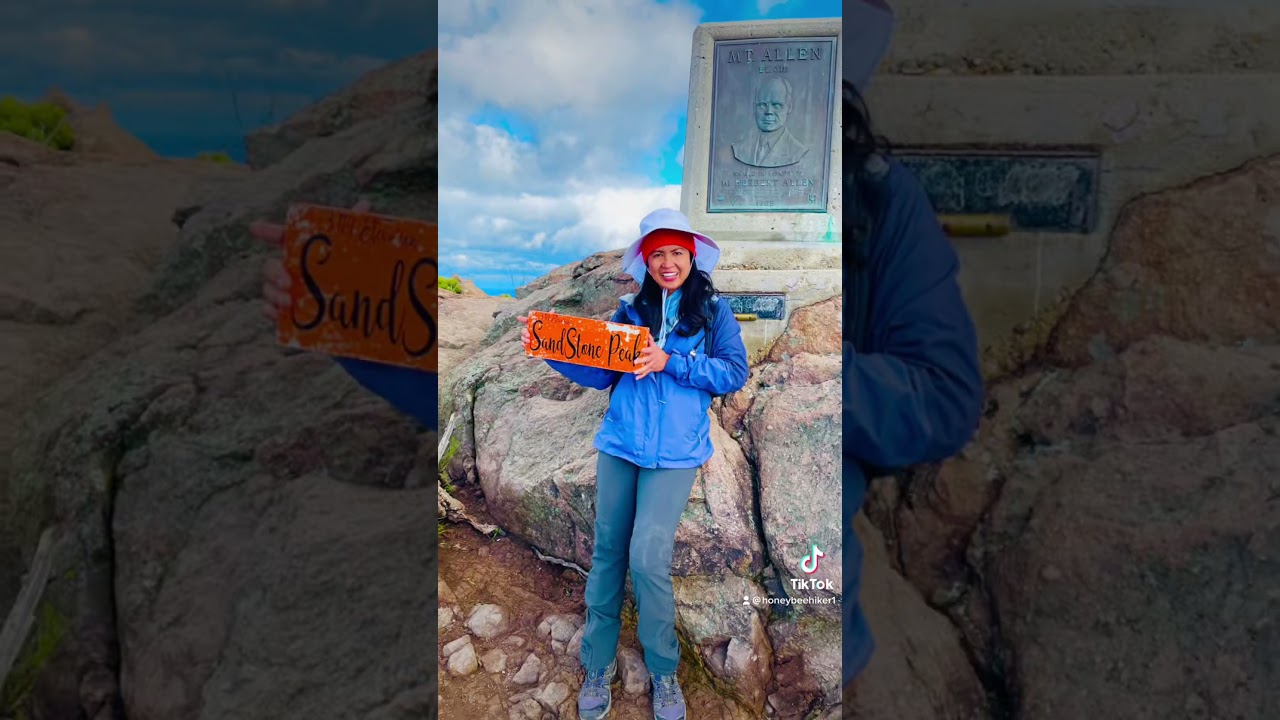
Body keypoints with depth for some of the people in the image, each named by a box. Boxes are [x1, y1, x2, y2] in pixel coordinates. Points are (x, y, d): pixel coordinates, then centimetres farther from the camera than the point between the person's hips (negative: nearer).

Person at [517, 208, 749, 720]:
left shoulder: (714, 310, 5)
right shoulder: (631, 311, 11)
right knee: (607, 553, 6)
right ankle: (598, 666, 20)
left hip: (674, 453, -3)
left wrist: (670, 363, -14)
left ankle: (663, 672, 12)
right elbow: (598, 374, 7)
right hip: (619, 446, 3)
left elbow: (735, 372, -5)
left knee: (648, 558, -10)